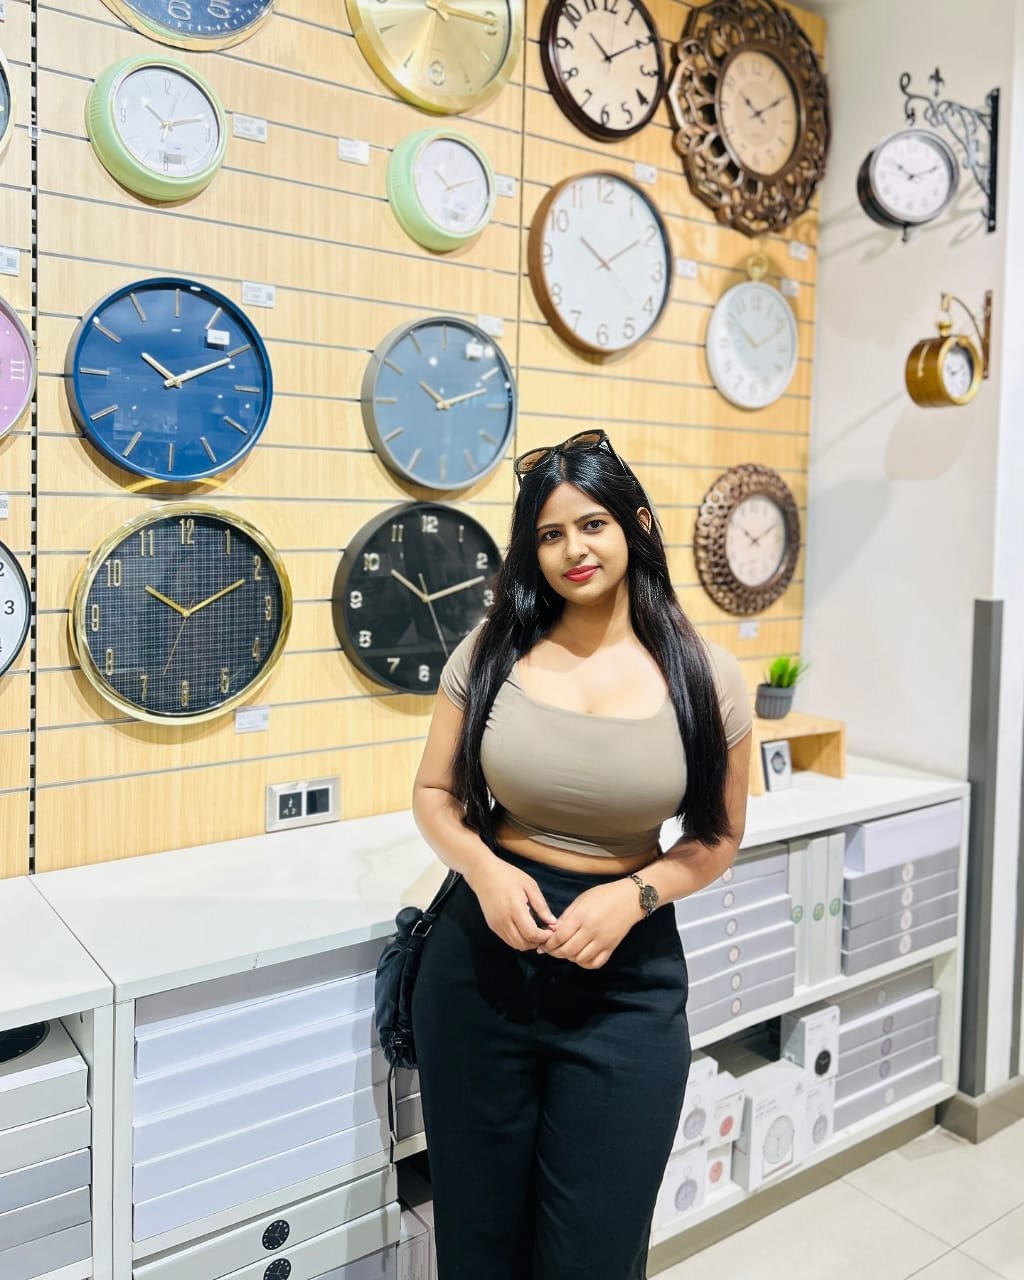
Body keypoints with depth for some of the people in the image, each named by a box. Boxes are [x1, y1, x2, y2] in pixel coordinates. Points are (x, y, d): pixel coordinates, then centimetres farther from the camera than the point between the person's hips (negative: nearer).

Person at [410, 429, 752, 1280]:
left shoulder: (707, 677, -6)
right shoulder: (490, 653, -4)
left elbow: (718, 836, 3)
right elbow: (434, 793, 5)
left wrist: (633, 895, -14)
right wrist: (483, 868, -15)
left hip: (627, 973, -1)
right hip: (482, 956, 1)